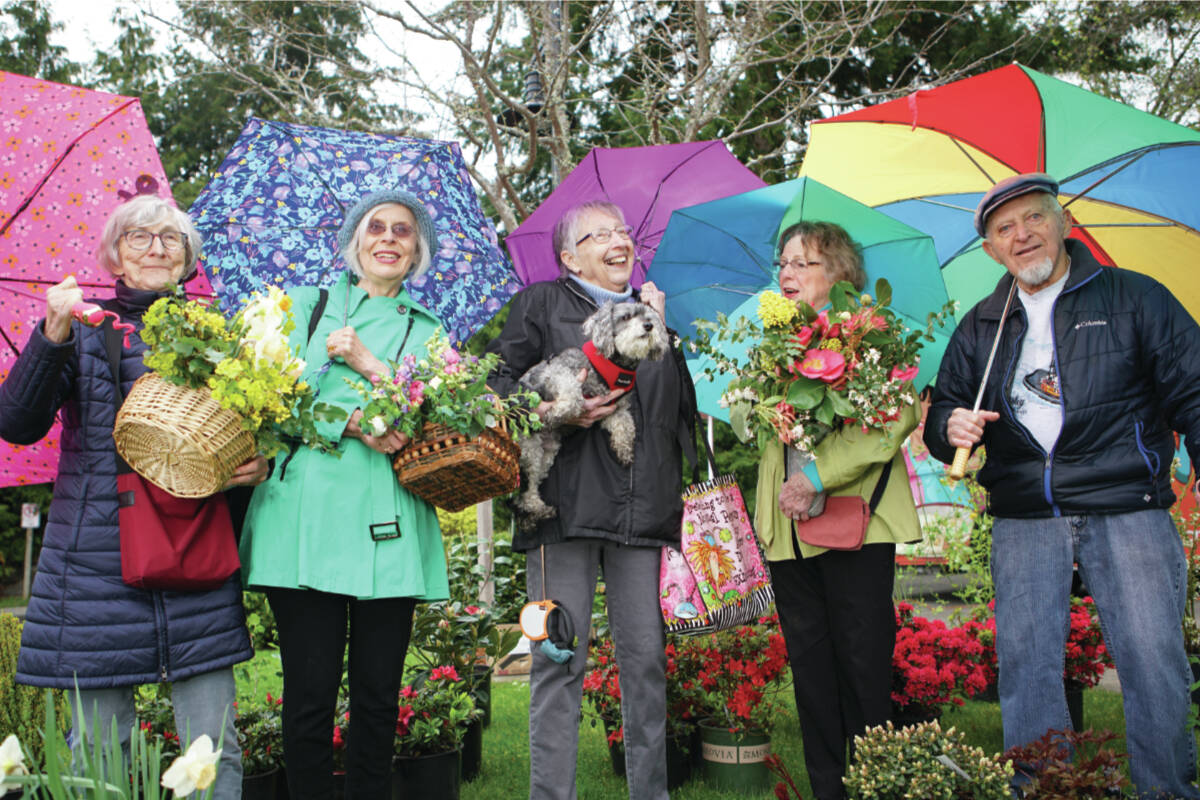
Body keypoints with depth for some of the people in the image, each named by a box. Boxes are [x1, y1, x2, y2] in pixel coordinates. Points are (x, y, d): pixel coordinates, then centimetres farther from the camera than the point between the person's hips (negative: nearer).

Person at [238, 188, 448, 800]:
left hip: (388, 524, 1)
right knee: (310, 691, -2)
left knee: (378, 693, 4)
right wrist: (351, 421, -11)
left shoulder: (427, 329, 17)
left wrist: (368, 363, -6)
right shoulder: (309, 305, 16)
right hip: (309, 513, -1)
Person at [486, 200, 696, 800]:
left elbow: (684, 408, 20)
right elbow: (497, 379, 2)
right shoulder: (540, 305, 12)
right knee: (560, 659, -2)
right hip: (565, 500, -3)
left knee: (646, 656, 4)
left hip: (643, 509, 3)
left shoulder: (653, 312, 23)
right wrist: (555, 410, -13)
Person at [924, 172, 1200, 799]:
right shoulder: (979, 328, 15)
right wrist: (952, 428, -6)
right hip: (1023, 520, 3)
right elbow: (941, 415, 17)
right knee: (1025, 664, 2)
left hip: (1126, 510, -2)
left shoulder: (1134, 297, 6)